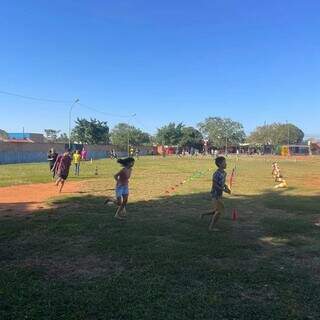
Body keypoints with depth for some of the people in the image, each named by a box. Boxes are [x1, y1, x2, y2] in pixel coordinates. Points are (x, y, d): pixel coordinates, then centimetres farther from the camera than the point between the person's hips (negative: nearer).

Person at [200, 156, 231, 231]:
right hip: (216, 194, -9)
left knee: (217, 211, 16)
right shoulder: (216, 174, -22)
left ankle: (204, 214, 31)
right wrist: (224, 190, -22)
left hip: (219, 194, 9)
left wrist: (227, 187, -1)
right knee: (219, 211, -3)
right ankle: (211, 227, 9)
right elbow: (214, 185, -20)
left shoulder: (224, 173, 5)